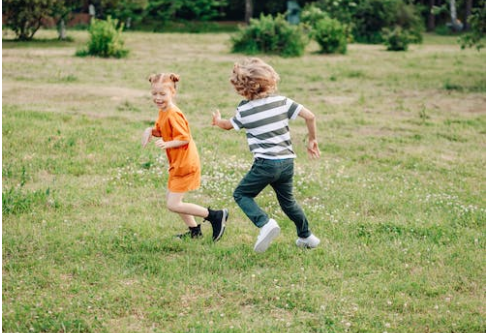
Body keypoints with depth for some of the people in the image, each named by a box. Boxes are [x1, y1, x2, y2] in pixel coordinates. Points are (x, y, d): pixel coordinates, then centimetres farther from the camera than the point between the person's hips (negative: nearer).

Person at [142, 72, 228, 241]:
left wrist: (167, 144, -34)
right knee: (170, 198, 19)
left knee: (173, 205, -9)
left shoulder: (173, 115, -21)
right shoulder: (163, 112, 9)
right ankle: (195, 231, 29)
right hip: (178, 163, 10)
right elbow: (161, 130, 18)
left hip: (184, 164, -10)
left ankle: (216, 216, -4)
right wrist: (150, 131, -1)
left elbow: (185, 138, -23)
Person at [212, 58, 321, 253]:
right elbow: (310, 116, -2)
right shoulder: (281, 101, 2)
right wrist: (312, 140, 13)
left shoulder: (244, 110, -2)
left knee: (241, 194, 11)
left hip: (266, 163, -5)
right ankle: (306, 236, 34)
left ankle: (265, 224, -12)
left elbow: (229, 125, 19)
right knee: (287, 200, 25)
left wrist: (217, 121, 42)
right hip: (287, 161, 5)